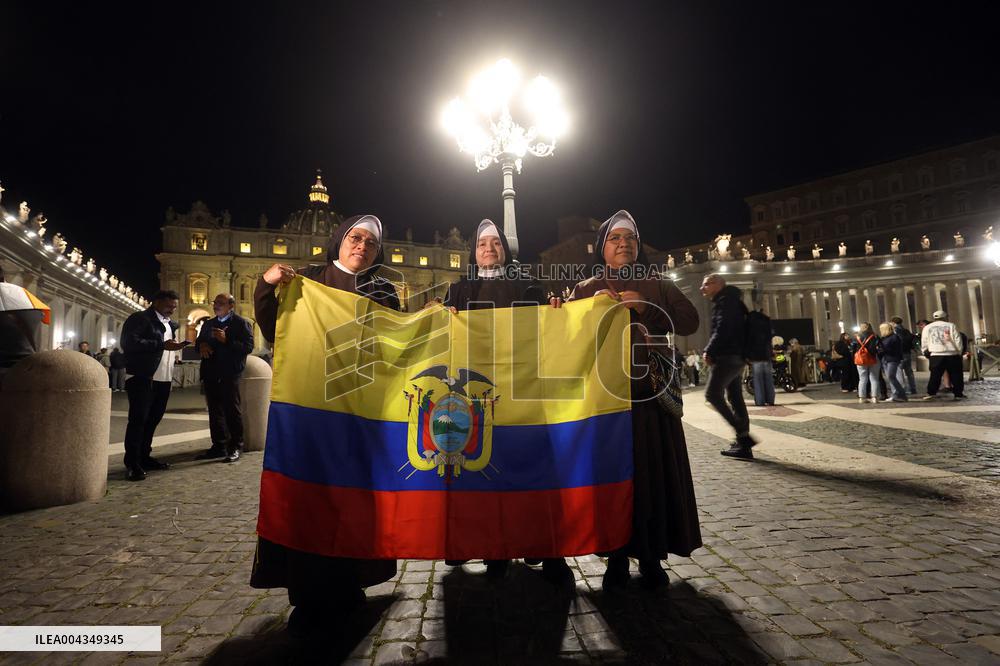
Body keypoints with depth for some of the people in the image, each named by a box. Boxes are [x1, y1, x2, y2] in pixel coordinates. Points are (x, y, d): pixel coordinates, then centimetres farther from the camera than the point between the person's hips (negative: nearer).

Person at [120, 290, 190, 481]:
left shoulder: (169, 323, 19)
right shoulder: (139, 319, -7)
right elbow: (129, 343, -21)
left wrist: (175, 346, 10)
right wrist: (162, 345, -23)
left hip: (163, 380, 8)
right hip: (142, 379, -8)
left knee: (153, 419, 14)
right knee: (138, 420, -4)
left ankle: (144, 457, 25)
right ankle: (132, 463, 3)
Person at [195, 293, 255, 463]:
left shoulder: (241, 323, -3)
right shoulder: (208, 324, 19)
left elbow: (248, 346, -13)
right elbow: (199, 341, 25)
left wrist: (226, 340, -21)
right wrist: (201, 345, 2)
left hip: (230, 375, -7)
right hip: (211, 374, 7)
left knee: (232, 410, -1)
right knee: (214, 411, 11)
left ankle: (235, 448, 6)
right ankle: (219, 446, 19)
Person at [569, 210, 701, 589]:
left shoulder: (656, 286, 12)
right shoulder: (586, 290, 11)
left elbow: (690, 322, 0)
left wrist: (647, 309, -13)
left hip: (650, 395, 1)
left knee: (653, 474, 2)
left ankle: (651, 557, 16)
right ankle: (617, 557, 12)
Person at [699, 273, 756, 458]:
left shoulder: (725, 300, -7)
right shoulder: (730, 301, 24)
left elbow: (723, 329, -19)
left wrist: (709, 351, -15)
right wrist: (713, 352, 14)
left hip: (728, 355, -10)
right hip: (735, 356, 10)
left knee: (712, 394, -10)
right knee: (735, 399, 7)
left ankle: (743, 435, -12)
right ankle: (743, 444, 7)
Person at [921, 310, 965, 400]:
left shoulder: (927, 328, 8)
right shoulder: (951, 326, 4)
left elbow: (924, 343, 10)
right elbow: (958, 341, 1)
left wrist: (926, 353, 21)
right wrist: (959, 352, 12)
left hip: (936, 356, 1)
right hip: (952, 355, -1)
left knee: (935, 375, 3)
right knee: (956, 375, 7)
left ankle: (931, 393, -3)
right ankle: (959, 394, 9)